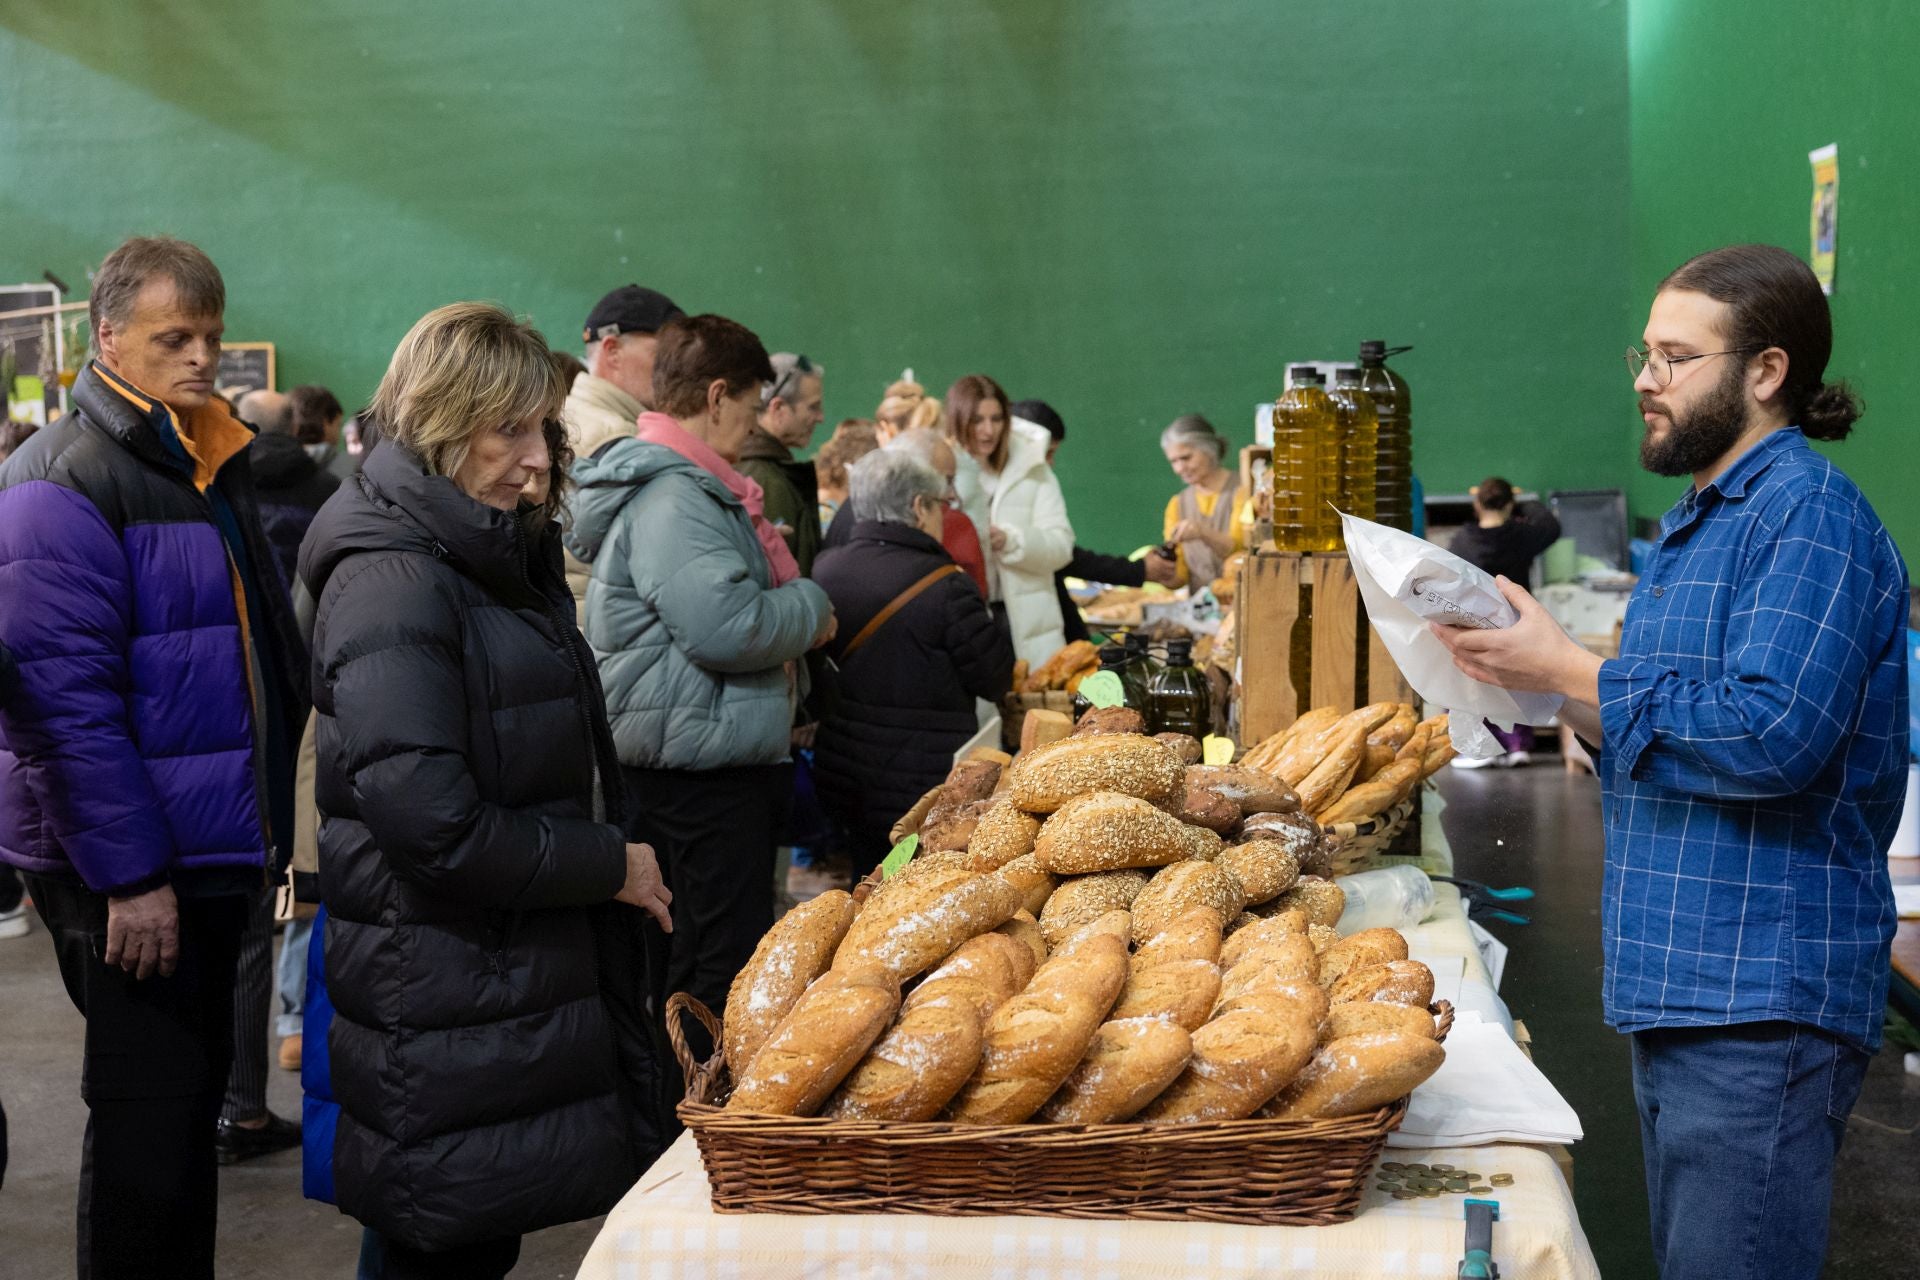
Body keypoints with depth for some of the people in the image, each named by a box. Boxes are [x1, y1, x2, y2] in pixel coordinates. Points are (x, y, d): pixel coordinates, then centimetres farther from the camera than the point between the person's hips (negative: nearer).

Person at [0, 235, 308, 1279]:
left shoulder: (214, 464, 14)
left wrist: (268, 820, 19)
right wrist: (129, 876, -22)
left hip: (213, 850, 9)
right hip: (128, 875, -9)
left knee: (193, 1096, 17)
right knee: (148, 1112, -1)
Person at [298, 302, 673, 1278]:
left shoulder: (506, 557, 15)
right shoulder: (392, 578, -16)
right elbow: (432, 823, -23)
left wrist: (613, 860, 9)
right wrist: (609, 867, -12)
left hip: (518, 968, 9)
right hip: (441, 999, -9)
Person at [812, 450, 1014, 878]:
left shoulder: (826, 568, 0)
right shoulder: (943, 586, -18)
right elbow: (995, 680, -9)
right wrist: (984, 613, 4)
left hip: (843, 777, 6)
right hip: (925, 783, -6)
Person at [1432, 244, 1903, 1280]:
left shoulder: (1810, 514, -13)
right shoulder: (1694, 524, 19)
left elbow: (1772, 734, -25)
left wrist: (1569, 673, -17)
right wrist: (1535, 681, 5)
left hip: (1761, 999, -10)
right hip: (1675, 985, 10)